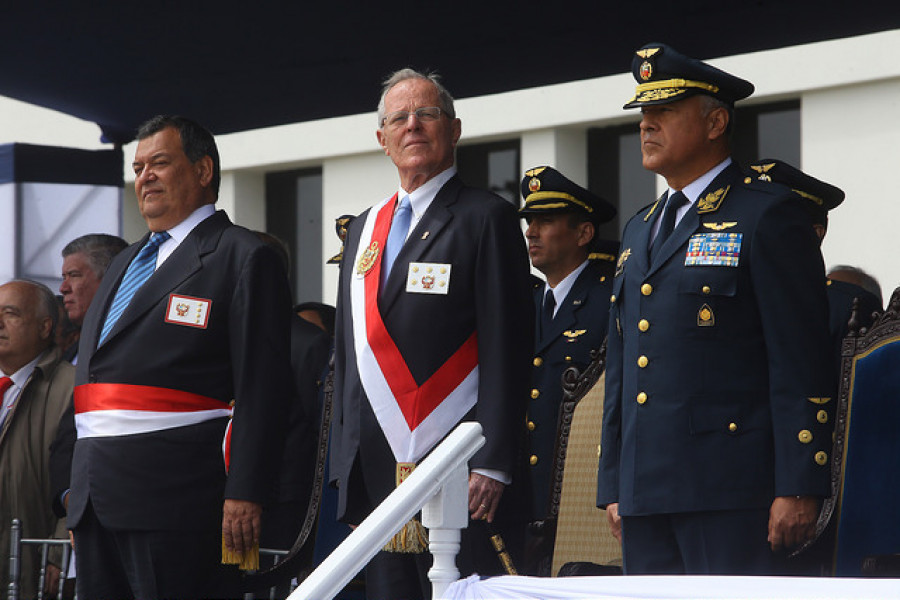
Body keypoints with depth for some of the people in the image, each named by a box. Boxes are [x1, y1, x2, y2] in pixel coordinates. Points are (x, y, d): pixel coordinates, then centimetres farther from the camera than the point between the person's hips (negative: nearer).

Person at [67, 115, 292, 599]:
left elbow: (262, 388, -10)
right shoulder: (125, 264, 24)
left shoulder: (242, 258, -2)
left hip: (176, 500, -8)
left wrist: (244, 494, -18)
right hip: (96, 499, 8)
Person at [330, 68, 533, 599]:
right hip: (375, 473, 7)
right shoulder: (365, 230, 20)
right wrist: (344, 464, 15)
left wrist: (492, 465, -16)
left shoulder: (487, 218, -1)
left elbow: (506, 351, -8)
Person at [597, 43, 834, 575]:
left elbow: (801, 365, -8)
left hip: (728, 492, -7)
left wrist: (798, 488, -14)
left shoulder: (767, 216, -2)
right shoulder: (640, 231, 22)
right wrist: (613, 486, 19)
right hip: (644, 492, 7)